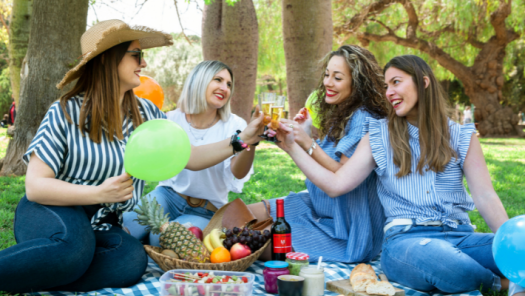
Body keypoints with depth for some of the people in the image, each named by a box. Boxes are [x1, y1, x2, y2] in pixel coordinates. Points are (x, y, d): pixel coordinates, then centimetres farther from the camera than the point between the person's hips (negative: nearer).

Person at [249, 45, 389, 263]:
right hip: (319, 208, 9)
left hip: (345, 230, -9)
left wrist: (308, 145, -29)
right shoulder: (340, 116, 12)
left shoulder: (363, 120, -17)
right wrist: (292, 141, -1)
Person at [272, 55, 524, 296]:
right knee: (452, 269, -37)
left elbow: (486, 197, 6)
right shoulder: (379, 136, 13)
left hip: (460, 236, 1)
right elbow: (336, 185, 6)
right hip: (404, 239, -1)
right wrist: (292, 146, 1)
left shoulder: (461, 136, 13)